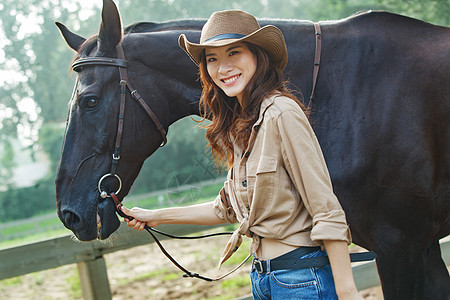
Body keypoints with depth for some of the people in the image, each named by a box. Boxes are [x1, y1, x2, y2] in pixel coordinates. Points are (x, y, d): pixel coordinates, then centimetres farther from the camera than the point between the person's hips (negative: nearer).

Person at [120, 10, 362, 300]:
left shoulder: (282, 113, -17)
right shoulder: (238, 126, 9)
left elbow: (326, 210, -19)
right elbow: (228, 208, 18)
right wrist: (156, 216, 22)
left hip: (302, 276, -9)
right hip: (263, 275, 9)